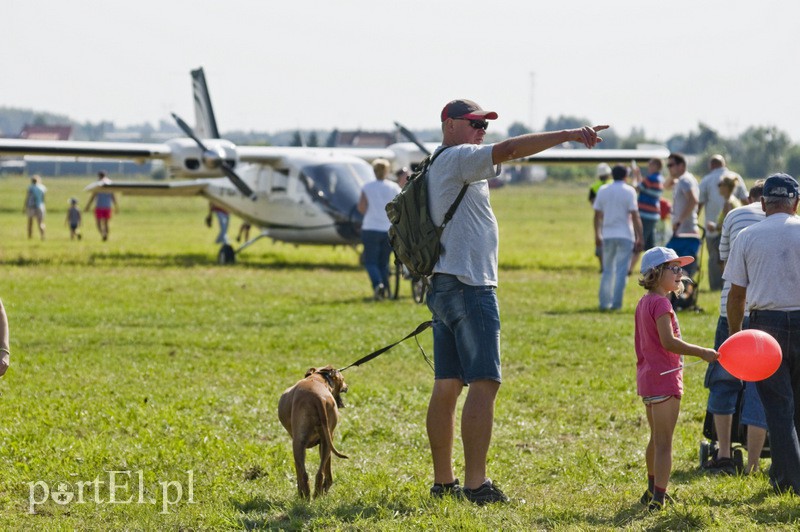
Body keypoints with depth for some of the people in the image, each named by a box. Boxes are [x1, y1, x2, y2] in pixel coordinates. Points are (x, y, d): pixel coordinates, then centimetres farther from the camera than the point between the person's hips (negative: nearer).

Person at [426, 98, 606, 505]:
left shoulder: (439, 168, 21)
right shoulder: (456, 159, -8)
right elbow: (509, 150, -22)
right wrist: (568, 135, -25)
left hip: (443, 286, 10)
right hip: (468, 287, -10)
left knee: (447, 386, 10)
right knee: (484, 383, -12)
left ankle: (443, 482, 12)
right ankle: (476, 485, -16)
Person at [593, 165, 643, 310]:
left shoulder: (603, 190, 6)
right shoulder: (629, 191, -6)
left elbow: (597, 215, 10)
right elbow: (635, 216, -10)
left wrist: (597, 235, 20)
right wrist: (639, 238, -7)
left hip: (607, 236, 4)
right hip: (625, 236, -4)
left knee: (607, 271, 13)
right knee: (621, 271, -1)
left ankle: (604, 303, 11)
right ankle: (616, 303, -7)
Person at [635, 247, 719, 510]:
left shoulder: (644, 303, 13)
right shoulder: (660, 303, -17)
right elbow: (668, 341, -26)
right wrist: (701, 352, -23)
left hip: (647, 378, 10)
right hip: (664, 379, -10)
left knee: (656, 438, 22)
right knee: (664, 441, -7)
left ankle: (652, 492, 34)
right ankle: (658, 499, -9)